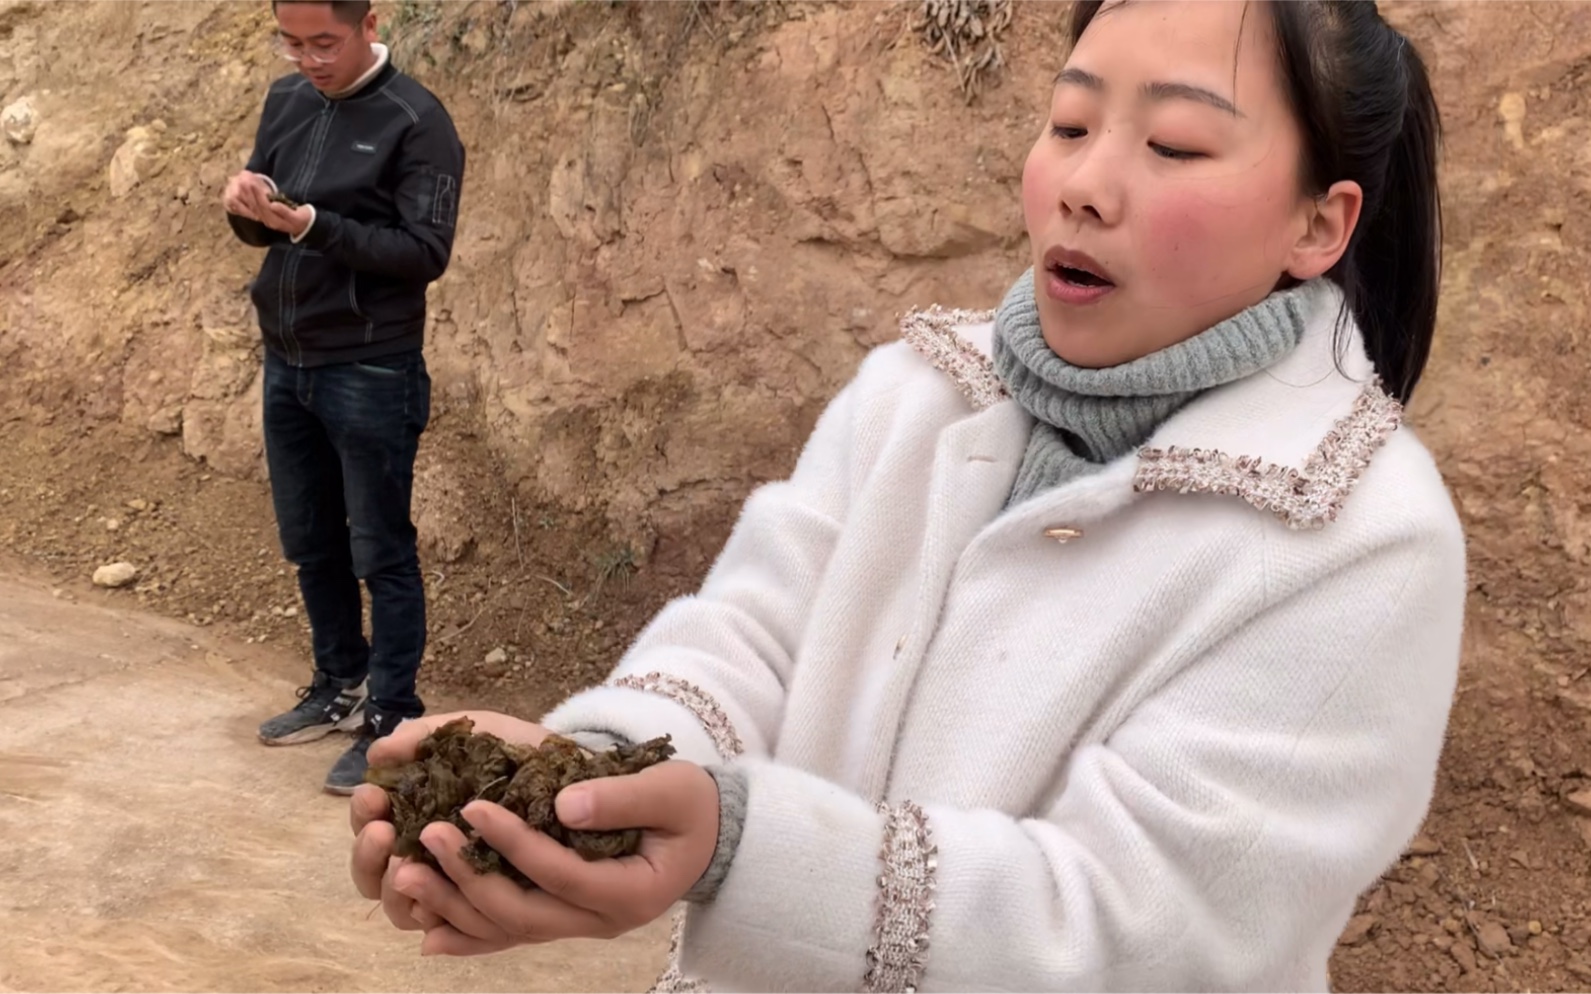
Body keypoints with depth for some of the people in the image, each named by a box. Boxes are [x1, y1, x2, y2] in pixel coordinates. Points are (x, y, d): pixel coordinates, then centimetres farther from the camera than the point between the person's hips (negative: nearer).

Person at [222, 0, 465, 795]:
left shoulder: (416, 122, -11)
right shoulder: (286, 102, 9)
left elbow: (427, 253, -16)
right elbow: (262, 231, 13)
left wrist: (316, 227, -25)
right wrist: (248, 208, -10)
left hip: (371, 376, -7)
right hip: (286, 365, 7)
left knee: (381, 554, 0)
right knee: (311, 543, 16)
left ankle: (394, 723, 9)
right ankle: (341, 685, 32)